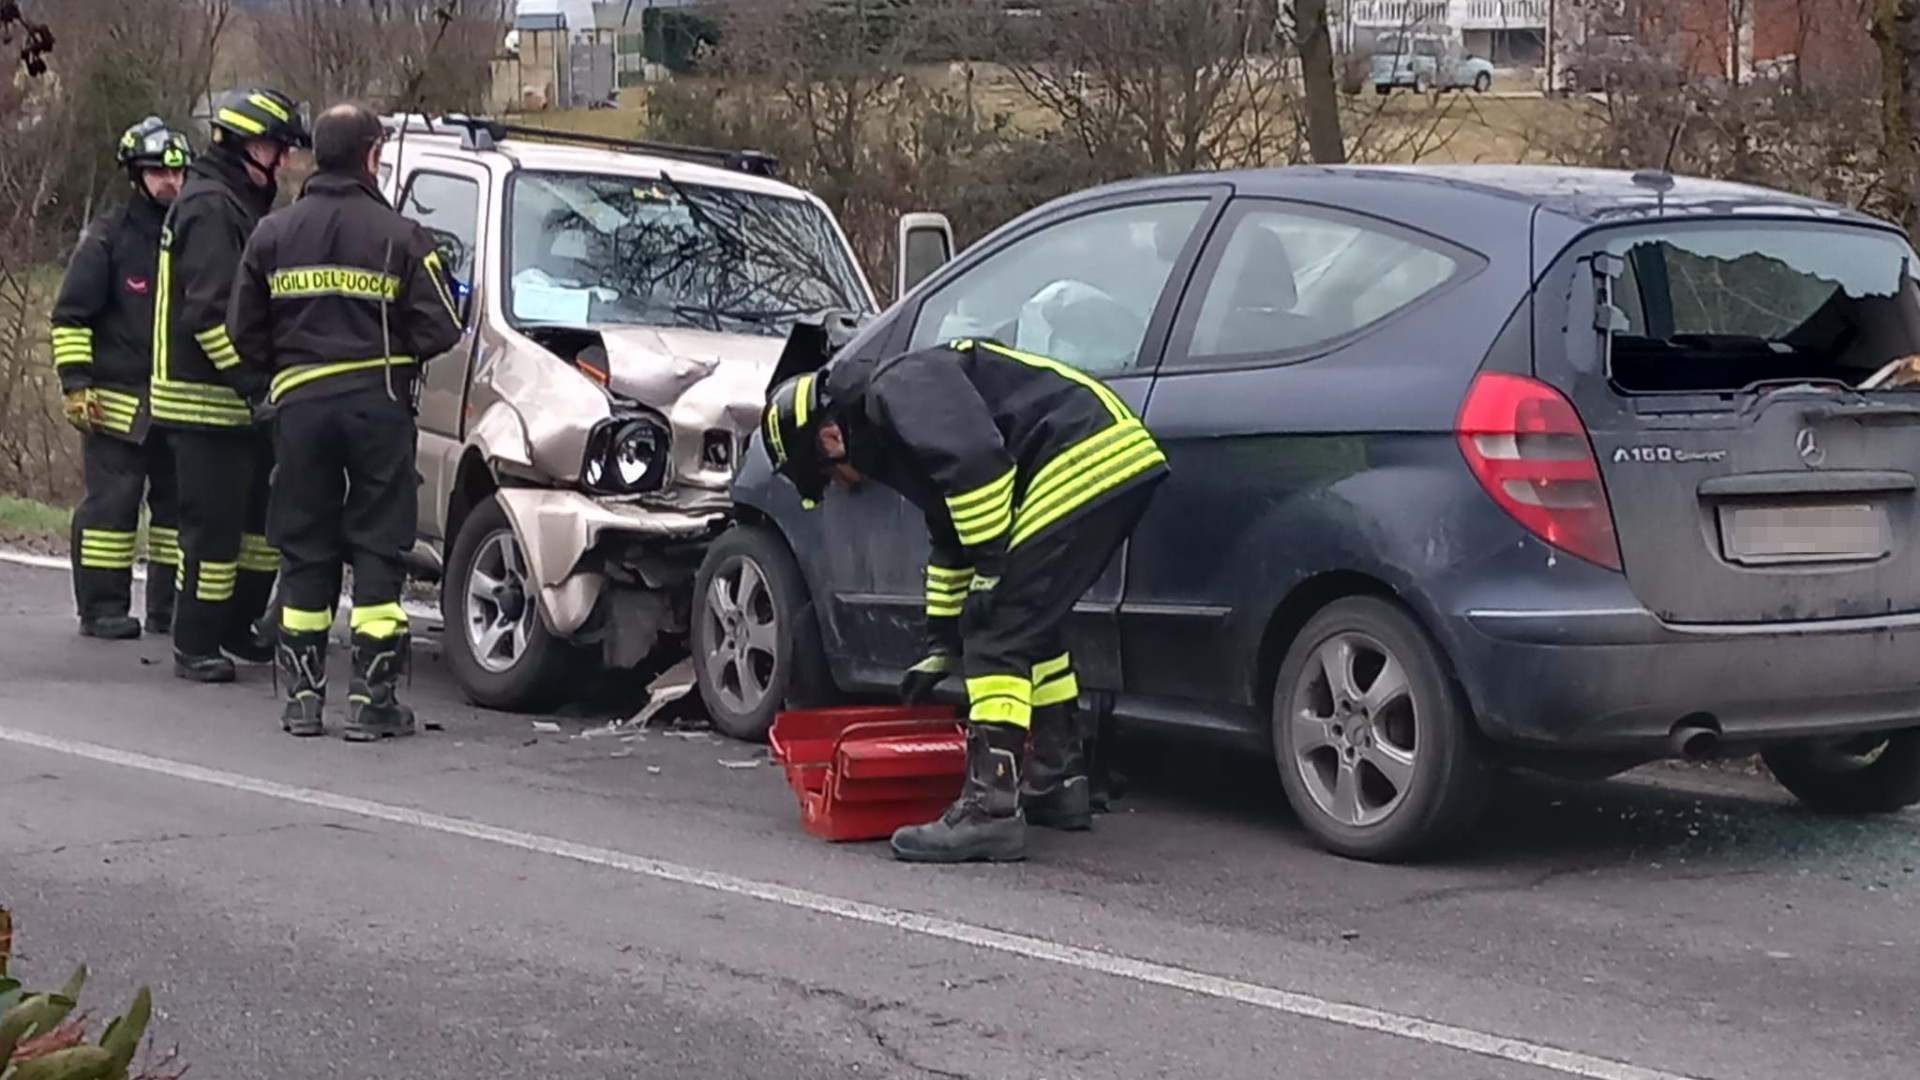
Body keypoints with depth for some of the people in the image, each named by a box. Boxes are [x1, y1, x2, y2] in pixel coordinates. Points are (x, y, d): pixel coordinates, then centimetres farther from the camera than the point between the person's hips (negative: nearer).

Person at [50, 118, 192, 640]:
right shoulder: (108, 241, -3)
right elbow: (70, 316, -4)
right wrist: (76, 383, -11)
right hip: (117, 399, -5)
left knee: (178, 500, 6)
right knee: (112, 502, -4)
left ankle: (169, 606, 14)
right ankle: (102, 608, 2)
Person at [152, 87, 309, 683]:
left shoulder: (244, 203, 18)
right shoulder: (210, 207, -15)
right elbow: (210, 310, -23)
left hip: (242, 402, 10)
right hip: (206, 399, -10)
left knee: (264, 517, 15)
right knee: (214, 526, -6)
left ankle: (237, 628, 27)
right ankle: (195, 646, 1)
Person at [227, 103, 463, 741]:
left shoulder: (273, 234, 4)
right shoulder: (398, 236, -4)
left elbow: (244, 331, 5)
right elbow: (439, 329, -5)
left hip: (299, 402, 3)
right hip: (377, 402, -2)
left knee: (304, 551, 9)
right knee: (378, 549, 2)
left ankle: (303, 695, 10)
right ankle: (372, 699, 0)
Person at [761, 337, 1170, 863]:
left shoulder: (899, 388, -6)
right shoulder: (894, 426, 26)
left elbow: (975, 462, -22)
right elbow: (951, 544, 34)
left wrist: (992, 571, -14)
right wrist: (942, 647, 36)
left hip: (1086, 460, -11)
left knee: (999, 634, -10)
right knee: (1032, 625, 23)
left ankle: (990, 809, -12)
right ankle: (1060, 780, 31)